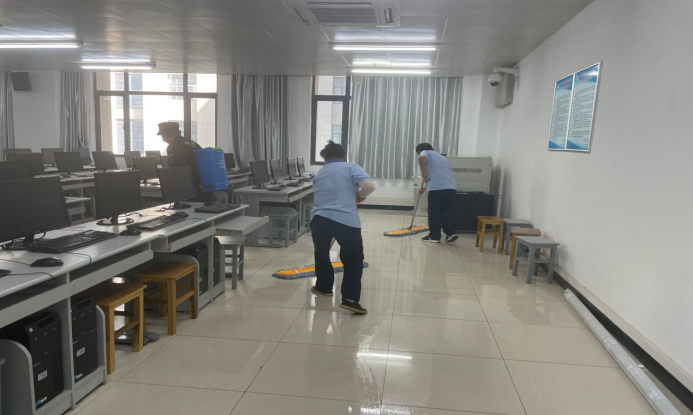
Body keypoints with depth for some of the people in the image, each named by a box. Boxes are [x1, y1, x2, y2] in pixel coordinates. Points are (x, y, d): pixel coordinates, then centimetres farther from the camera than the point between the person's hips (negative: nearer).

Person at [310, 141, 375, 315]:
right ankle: (350, 299, 7)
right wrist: (359, 196, 13)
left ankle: (323, 287, 45)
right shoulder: (351, 167, 8)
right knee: (354, 259, 14)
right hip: (346, 221, -4)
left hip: (318, 219, 4)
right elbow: (370, 186, -7)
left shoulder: (319, 174, 25)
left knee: (321, 253, 29)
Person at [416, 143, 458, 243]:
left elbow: (422, 158, -17)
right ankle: (450, 233, 13)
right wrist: (424, 187, 40)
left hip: (438, 187, -7)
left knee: (433, 212, 5)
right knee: (445, 211, 19)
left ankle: (434, 237, 12)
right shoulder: (439, 156, 33)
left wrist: (423, 172, -7)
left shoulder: (426, 153, 10)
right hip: (451, 187, 7)